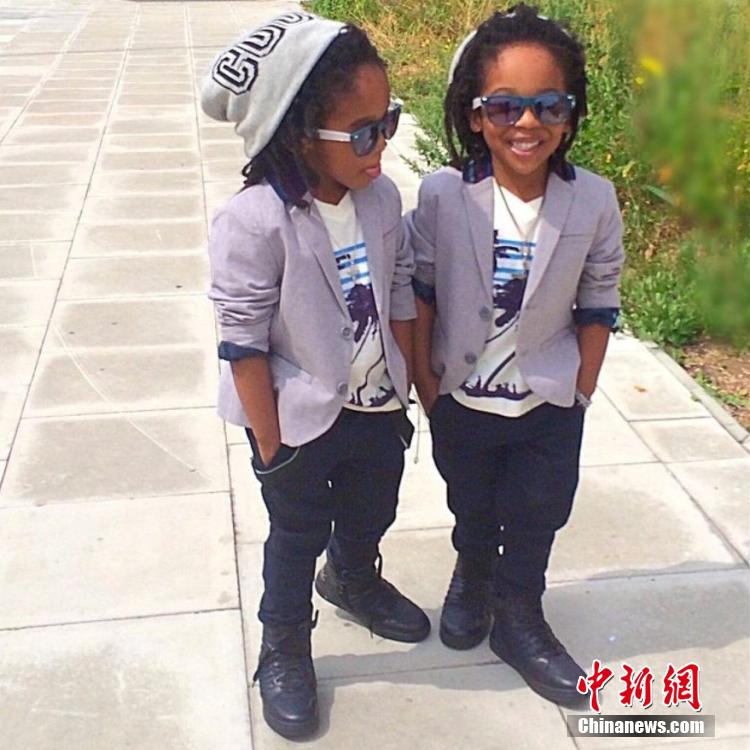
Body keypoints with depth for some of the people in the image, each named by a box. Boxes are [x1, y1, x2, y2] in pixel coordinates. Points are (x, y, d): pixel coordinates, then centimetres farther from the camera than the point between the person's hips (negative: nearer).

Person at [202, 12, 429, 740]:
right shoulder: (253, 221, -27)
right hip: (301, 422, -5)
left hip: (377, 408, 6)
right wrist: (270, 444, -15)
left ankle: (354, 582, 60)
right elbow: (244, 344, -21)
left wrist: (404, 393, 8)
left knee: (371, 512, 28)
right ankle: (284, 651, 41)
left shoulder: (381, 198, -9)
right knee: (297, 537, 15)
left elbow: (400, 300, 2)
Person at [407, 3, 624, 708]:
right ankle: (473, 576, 55)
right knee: (472, 507, 24)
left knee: (536, 516, 17)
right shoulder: (443, 195, -20)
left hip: (550, 404, 0)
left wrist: (582, 388, -1)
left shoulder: (593, 201, -17)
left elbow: (597, 303, -6)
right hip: (460, 398, 0)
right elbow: (420, 290, -8)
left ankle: (518, 617, 42)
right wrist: (423, 375, -5)